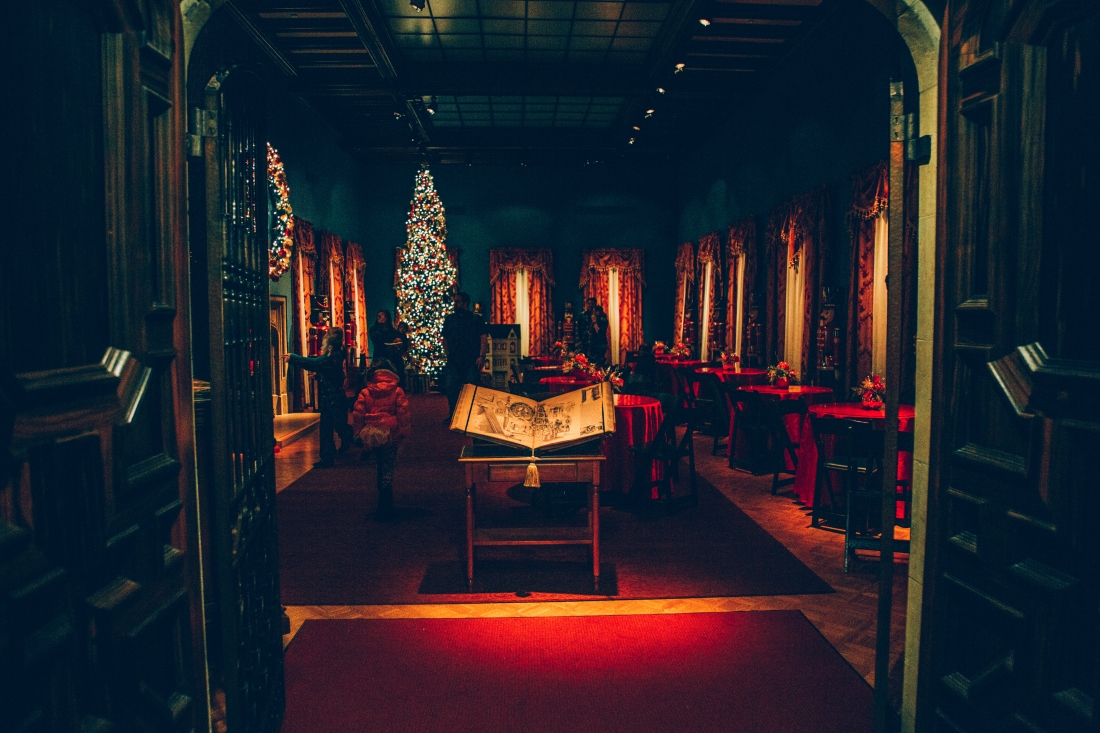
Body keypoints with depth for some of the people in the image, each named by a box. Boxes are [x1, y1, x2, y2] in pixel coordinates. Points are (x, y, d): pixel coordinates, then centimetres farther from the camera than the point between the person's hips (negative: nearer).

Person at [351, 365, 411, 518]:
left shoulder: (365, 393, 2)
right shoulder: (397, 391, -2)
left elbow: (357, 414, -3)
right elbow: (403, 414, -9)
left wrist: (360, 433, 4)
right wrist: (404, 431, -2)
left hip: (372, 435, 2)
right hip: (391, 435, -2)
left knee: (380, 468, 19)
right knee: (387, 469, 3)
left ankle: (385, 504, 29)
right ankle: (385, 508, 0)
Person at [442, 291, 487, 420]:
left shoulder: (476, 319, 3)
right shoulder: (450, 319, 14)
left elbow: (484, 338, -3)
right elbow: (445, 338, 17)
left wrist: (481, 356, -13)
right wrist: (448, 354, 6)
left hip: (472, 361, -3)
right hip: (454, 361, 3)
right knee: (450, 388, 1)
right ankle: (452, 414, 12)